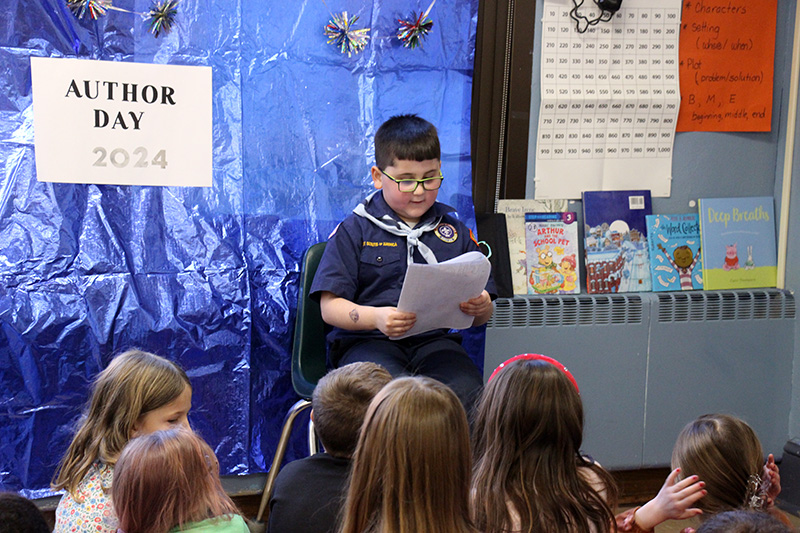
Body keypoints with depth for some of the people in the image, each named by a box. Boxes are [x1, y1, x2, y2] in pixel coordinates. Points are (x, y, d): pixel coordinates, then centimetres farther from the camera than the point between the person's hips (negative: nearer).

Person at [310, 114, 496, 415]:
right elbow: (330, 307, 1)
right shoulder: (354, 231, 8)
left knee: (467, 390, -31)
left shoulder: (455, 231, 16)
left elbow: (482, 316, 17)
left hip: (436, 341, 2)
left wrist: (481, 308, -9)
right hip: (367, 342, -2)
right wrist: (376, 318, -19)